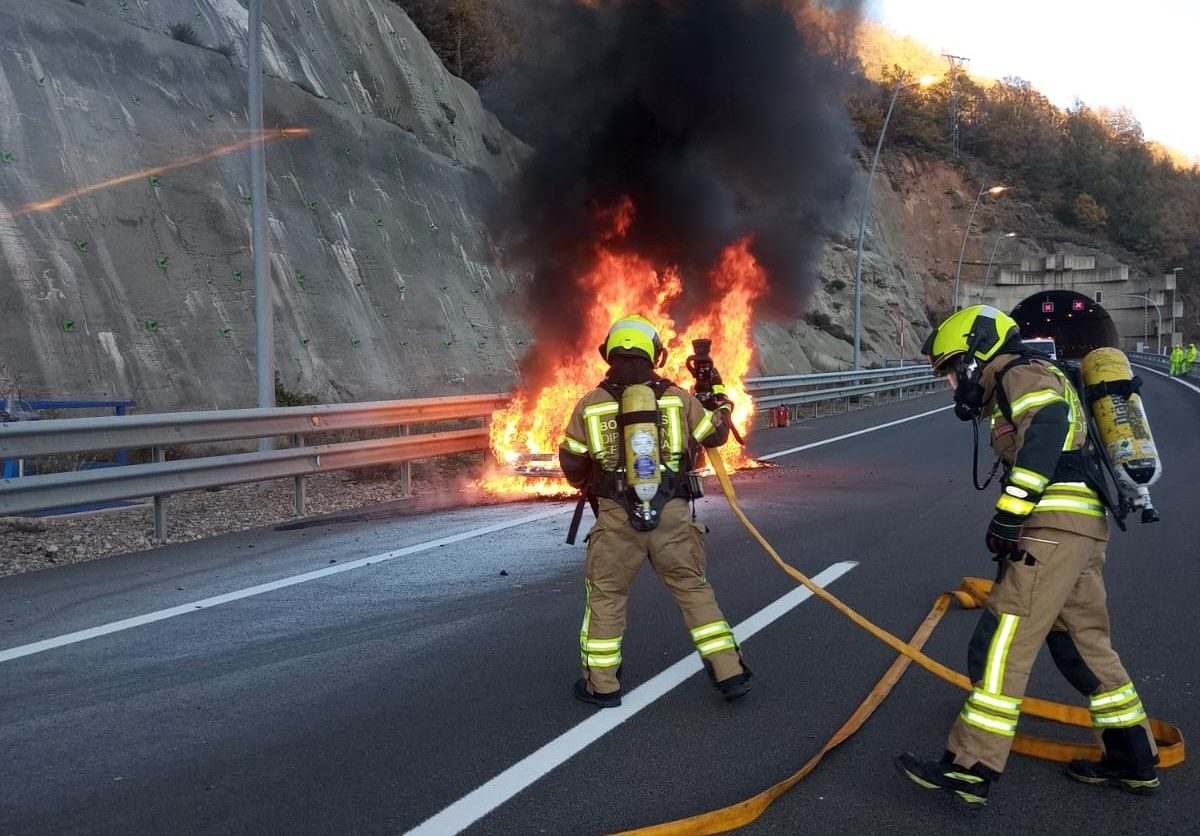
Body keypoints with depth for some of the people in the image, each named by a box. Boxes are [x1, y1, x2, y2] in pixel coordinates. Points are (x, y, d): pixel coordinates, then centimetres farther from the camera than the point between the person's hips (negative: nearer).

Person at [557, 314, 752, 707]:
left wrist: (590, 484, 28)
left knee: (605, 595, 14)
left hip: (616, 518, -1)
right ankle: (729, 672, 15)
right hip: (672, 515, 1)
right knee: (693, 588, 14)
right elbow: (716, 435, 14)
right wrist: (719, 396, 32)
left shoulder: (590, 404, 1)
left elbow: (571, 465, 6)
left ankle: (602, 684, 19)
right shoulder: (677, 397, 2)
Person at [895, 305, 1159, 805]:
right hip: (1084, 532, 11)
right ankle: (1133, 760, 27)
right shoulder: (1020, 390, 27)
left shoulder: (1022, 374, -3)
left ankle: (969, 769, -9)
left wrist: (1007, 515, -25)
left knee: (1001, 647, -10)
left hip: (1052, 531, -11)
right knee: (1086, 646, 18)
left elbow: (1046, 428, -23)